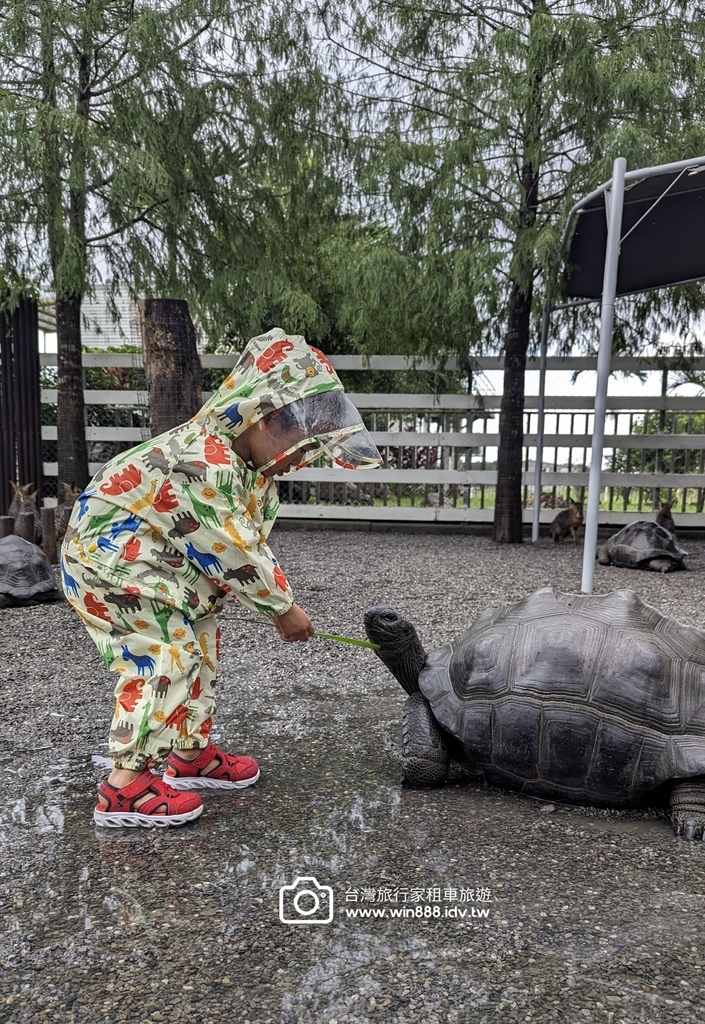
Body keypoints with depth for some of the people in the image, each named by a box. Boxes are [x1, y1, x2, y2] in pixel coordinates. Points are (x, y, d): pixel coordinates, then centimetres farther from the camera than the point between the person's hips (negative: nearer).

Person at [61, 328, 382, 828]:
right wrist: (284, 607, -18)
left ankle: (190, 754, 27)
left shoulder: (256, 467, 0)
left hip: (158, 561, 10)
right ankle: (124, 787, -3)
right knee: (164, 657, -13)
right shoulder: (205, 461, -32)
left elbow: (255, 540, 3)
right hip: (109, 555, -10)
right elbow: (231, 553, -29)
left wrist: (280, 603, -6)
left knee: (200, 646, 13)